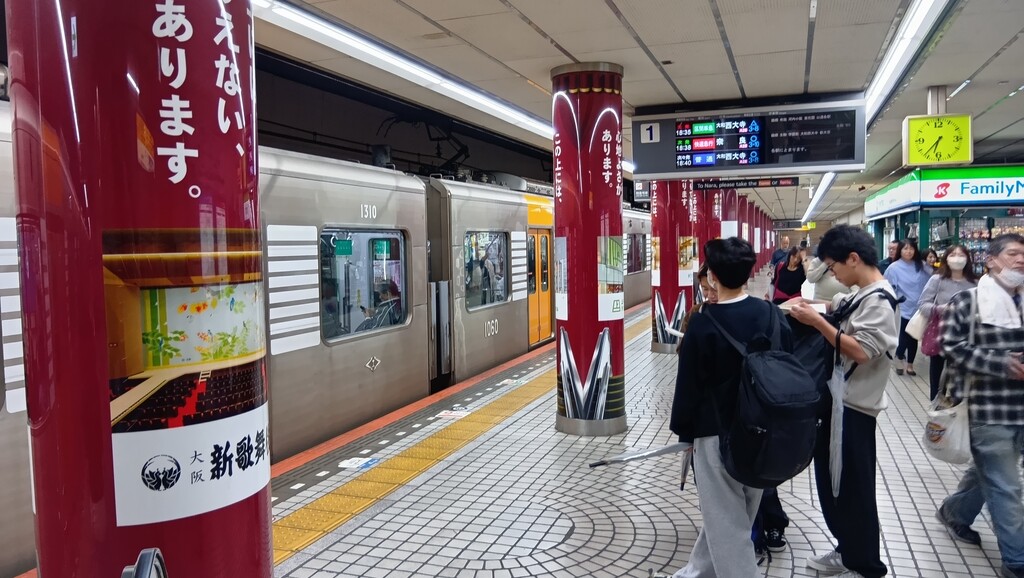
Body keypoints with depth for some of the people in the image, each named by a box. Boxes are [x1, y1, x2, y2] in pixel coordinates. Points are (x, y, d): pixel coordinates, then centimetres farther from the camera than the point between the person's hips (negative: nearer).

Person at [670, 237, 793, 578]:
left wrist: (685, 431, 1)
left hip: (717, 434, -7)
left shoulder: (703, 323, -18)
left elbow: (689, 383, -12)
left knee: (727, 522, 6)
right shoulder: (774, 316, -2)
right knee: (731, 513, 21)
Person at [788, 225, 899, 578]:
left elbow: (861, 351, -25)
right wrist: (810, 311, 3)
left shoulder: (878, 299, -18)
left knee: (854, 489, 4)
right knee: (832, 481, 19)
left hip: (855, 406, -10)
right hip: (838, 400, 10)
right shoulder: (859, 296, 11)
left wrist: (817, 322, -23)